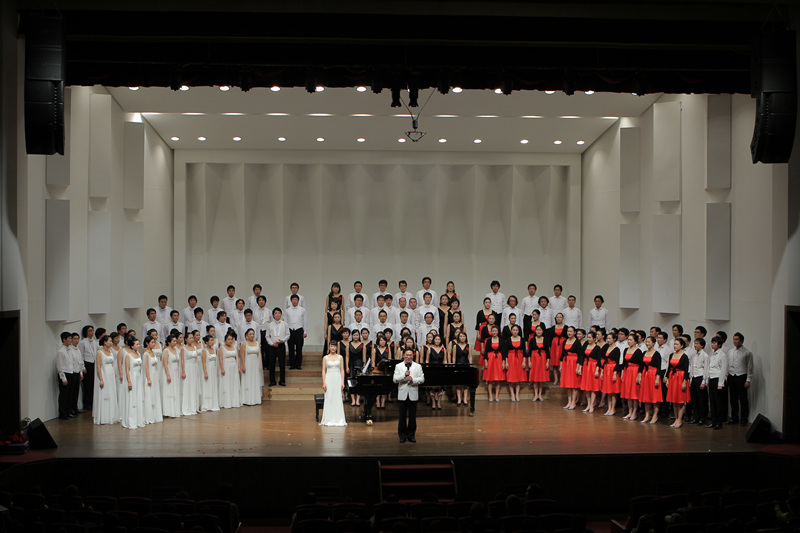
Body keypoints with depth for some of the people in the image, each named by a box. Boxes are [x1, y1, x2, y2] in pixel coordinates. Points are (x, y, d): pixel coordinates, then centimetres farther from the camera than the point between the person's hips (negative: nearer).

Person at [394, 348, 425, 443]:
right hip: (403, 394, 0)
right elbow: (394, 379, -5)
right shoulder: (398, 366, 5)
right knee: (402, 416, 3)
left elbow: (422, 379, -3)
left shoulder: (418, 367, 5)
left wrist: (413, 379, -18)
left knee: (412, 416, 5)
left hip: (413, 394, 0)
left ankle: (411, 435, 13)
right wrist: (404, 375, -18)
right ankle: (402, 435, 11)